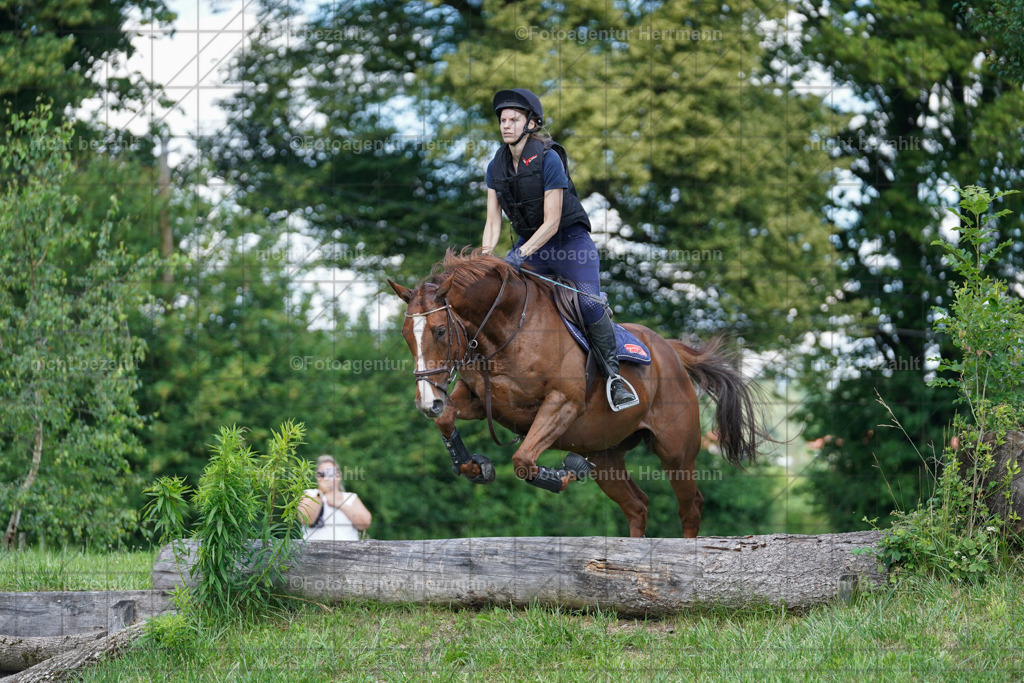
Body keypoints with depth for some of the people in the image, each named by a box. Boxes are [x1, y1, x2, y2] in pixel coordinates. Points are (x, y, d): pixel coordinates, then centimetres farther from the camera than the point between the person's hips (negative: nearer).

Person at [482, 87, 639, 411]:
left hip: (570, 241, -6)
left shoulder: (548, 159, -20)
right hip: (530, 243, 6)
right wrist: (485, 257, -19)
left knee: (589, 302, -25)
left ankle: (613, 374, -12)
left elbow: (551, 223, -22)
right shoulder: (496, 167, -1)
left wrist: (520, 256, -31)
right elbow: (493, 221, 0)